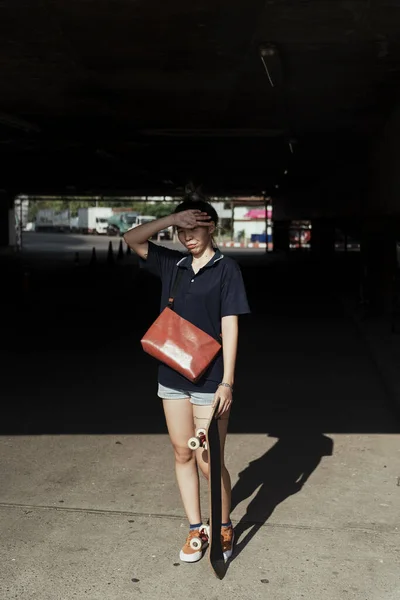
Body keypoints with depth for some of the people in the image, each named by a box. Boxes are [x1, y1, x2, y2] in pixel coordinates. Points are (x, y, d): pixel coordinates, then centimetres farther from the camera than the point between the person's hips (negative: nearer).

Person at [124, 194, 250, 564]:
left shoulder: (226, 269, -6)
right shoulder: (172, 264, 7)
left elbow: (230, 327, -11)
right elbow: (132, 239, 3)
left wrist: (227, 381, -16)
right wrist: (172, 219, -10)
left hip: (210, 380, -5)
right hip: (172, 376, 5)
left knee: (209, 461, 1)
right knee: (182, 454, 12)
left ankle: (224, 528, 24)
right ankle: (195, 528, 28)